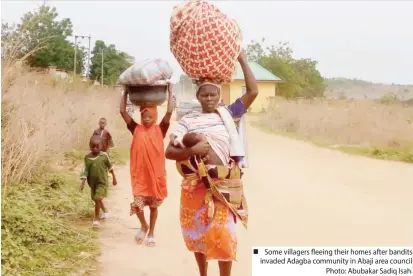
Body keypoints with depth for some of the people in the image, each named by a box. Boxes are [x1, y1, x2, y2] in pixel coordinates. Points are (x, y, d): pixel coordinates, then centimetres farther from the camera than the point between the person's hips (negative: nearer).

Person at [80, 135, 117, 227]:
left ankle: (96, 219, -5)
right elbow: (85, 170, -6)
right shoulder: (87, 157, -6)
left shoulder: (104, 155, -12)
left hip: (102, 182, -5)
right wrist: (83, 182, -15)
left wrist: (114, 178, 8)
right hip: (92, 182, 5)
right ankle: (105, 211, 46)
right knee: (96, 199, 21)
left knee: (98, 199, -15)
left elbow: (110, 167, 0)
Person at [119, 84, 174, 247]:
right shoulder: (136, 130, 1)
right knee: (137, 204, -5)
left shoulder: (160, 130, -2)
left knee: (153, 205, 11)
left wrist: (170, 92, -9)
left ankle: (151, 233, 29)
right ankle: (143, 226, 26)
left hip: (156, 173, 0)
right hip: (139, 173, 0)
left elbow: (169, 112, -13)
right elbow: (122, 111, -2)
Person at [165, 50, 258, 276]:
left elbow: (253, 92, -4)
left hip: (222, 186, -1)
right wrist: (192, 150, -24)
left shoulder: (228, 114, 3)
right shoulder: (188, 121, 0)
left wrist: (242, 60, -6)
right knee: (197, 234, 14)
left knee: (223, 236, -5)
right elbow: (169, 152, -7)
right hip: (195, 186, 1)